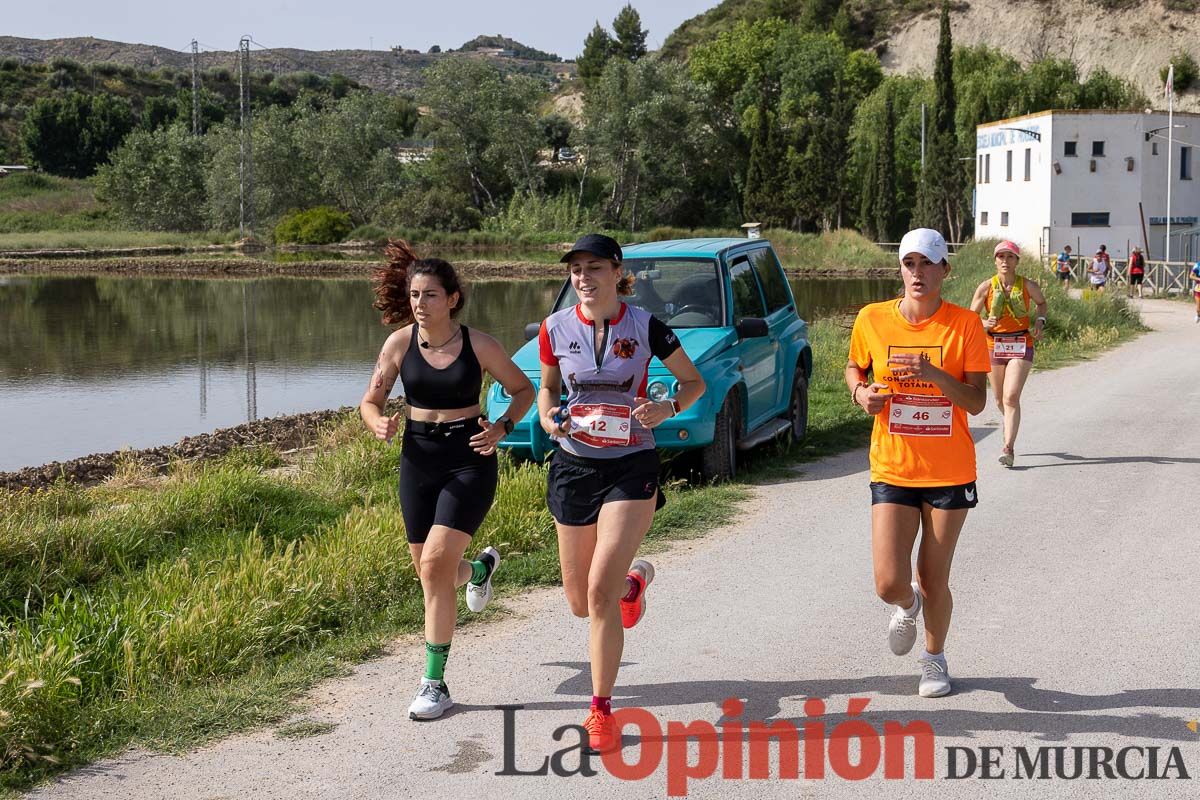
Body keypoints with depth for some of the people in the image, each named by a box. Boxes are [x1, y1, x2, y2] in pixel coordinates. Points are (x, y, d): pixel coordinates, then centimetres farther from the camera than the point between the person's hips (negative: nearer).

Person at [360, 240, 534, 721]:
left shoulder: (478, 345, -7)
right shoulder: (400, 342, -2)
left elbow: (523, 390, 6)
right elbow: (370, 401, 6)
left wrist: (502, 427, -12)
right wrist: (379, 424, -17)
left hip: (470, 461, -4)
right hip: (418, 460, 4)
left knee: (436, 563, -17)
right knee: (430, 570, 12)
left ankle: (435, 683, -7)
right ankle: (479, 568, 52)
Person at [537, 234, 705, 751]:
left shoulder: (646, 326, -7)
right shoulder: (556, 329, -1)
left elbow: (694, 382, 4)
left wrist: (668, 408, -17)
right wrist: (547, 416, -8)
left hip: (631, 468, -3)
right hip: (573, 466, 4)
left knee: (600, 590, -16)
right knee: (580, 603, 10)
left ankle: (601, 710, -1)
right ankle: (634, 581, 47)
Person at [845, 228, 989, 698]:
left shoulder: (964, 325, -7)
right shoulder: (872, 319, -3)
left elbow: (976, 402, -9)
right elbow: (854, 366, 16)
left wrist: (933, 373, -25)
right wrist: (860, 391, -6)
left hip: (950, 473, -1)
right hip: (892, 470, 1)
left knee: (934, 580, 7)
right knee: (889, 583, -8)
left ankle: (935, 658, 35)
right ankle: (908, 605, 31)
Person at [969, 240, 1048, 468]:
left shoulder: (1028, 286, -2)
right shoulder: (986, 287, -3)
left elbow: (1041, 302, 19)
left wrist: (1040, 321, 1)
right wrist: (984, 324, -17)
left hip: (1021, 346, -2)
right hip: (994, 345, 2)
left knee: (1011, 397, -16)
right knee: (1000, 399, 12)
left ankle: (1008, 447, -18)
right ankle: (1011, 428, 43)